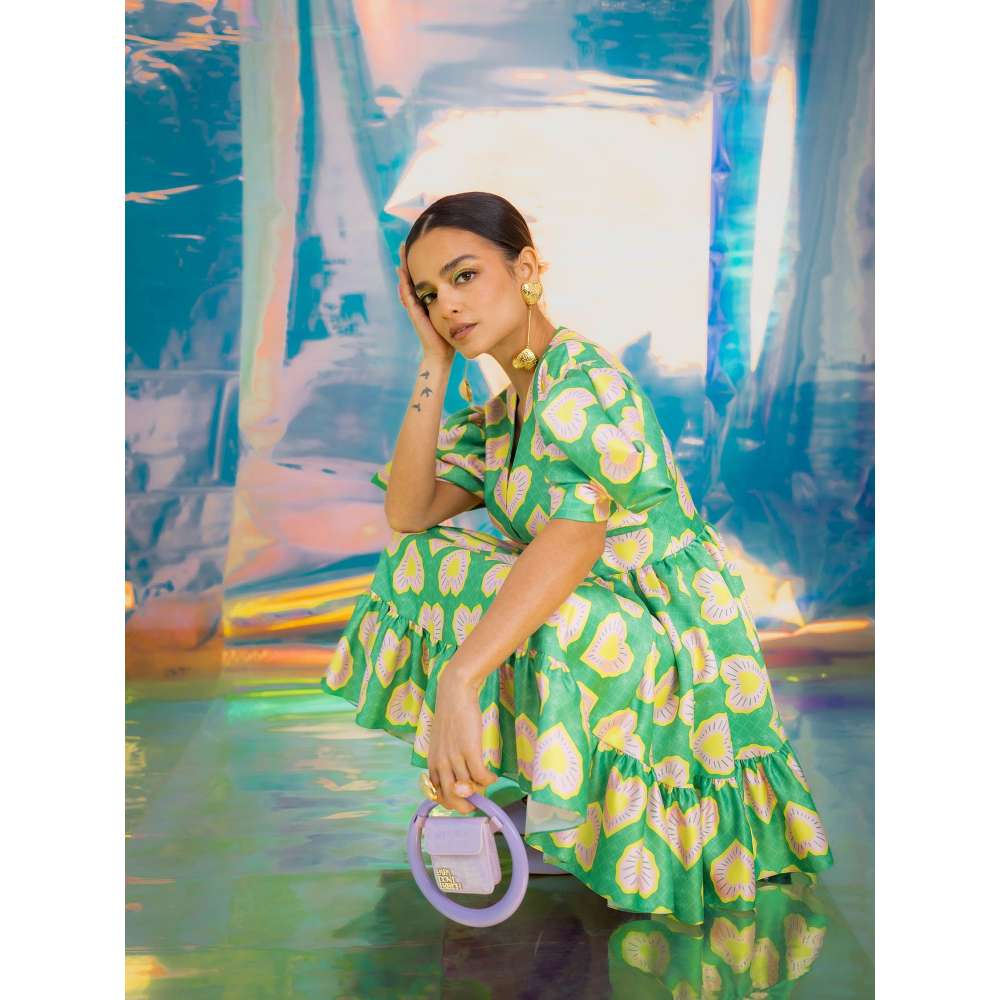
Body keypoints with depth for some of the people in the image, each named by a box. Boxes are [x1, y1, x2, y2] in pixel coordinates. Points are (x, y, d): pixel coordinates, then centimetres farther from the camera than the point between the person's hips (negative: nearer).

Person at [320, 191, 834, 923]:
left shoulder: (582, 376, -17)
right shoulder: (502, 410, 11)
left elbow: (575, 536, -35)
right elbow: (408, 515, 0)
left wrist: (459, 676, -45)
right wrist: (435, 362, -2)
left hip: (669, 638, -9)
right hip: (591, 617, 9)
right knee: (422, 560, 4)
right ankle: (470, 780, 5)